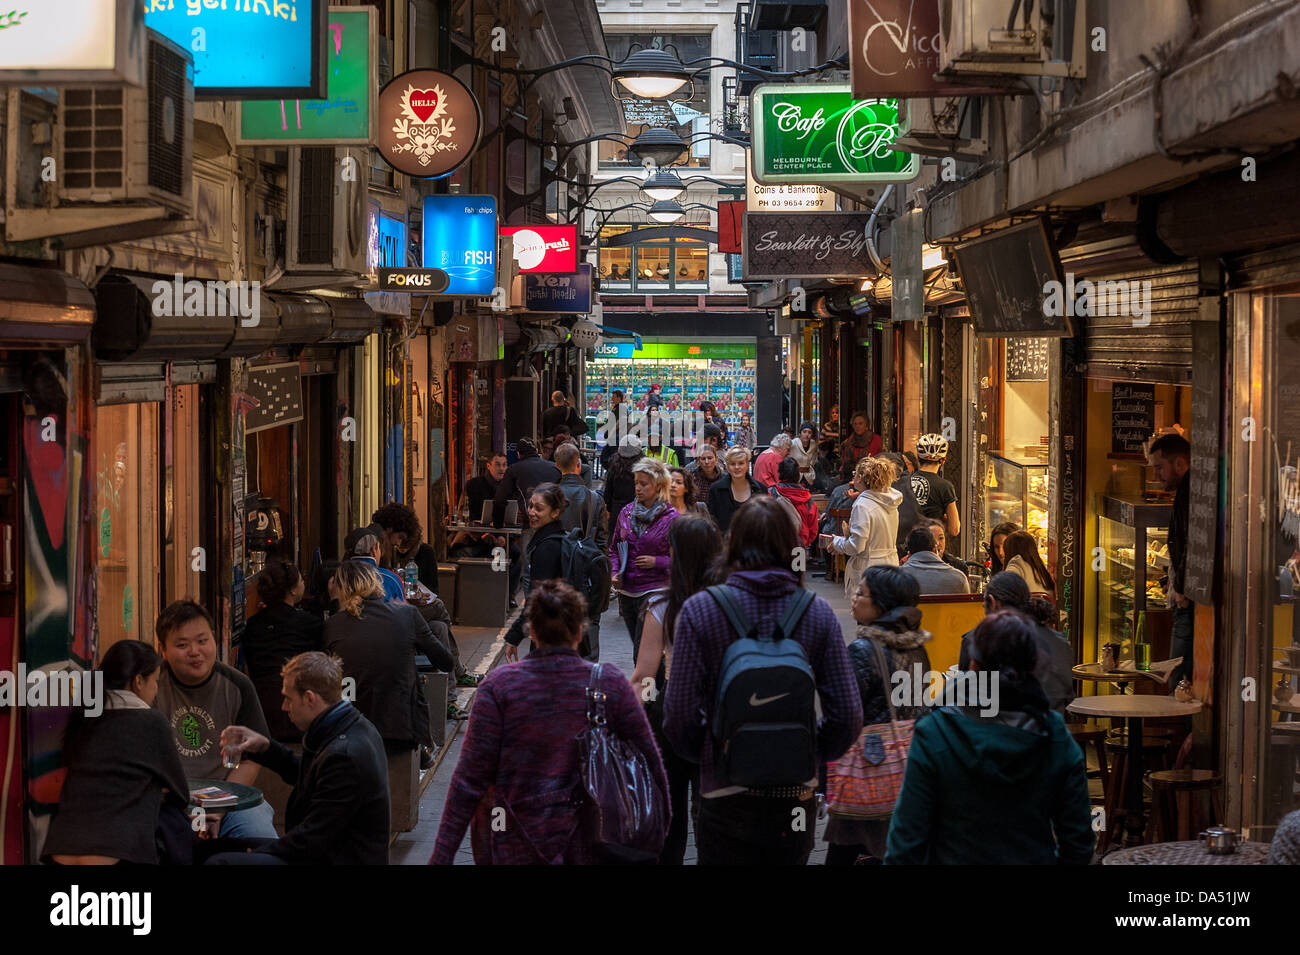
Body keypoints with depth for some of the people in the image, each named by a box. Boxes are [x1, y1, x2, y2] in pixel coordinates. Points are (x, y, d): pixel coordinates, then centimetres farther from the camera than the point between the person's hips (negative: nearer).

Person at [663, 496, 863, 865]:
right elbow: (848, 714, -5)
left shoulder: (699, 610, -8)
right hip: (796, 798, 2)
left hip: (726, 797, -2)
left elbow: (680, 714, -10)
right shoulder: (818, 613, -3)